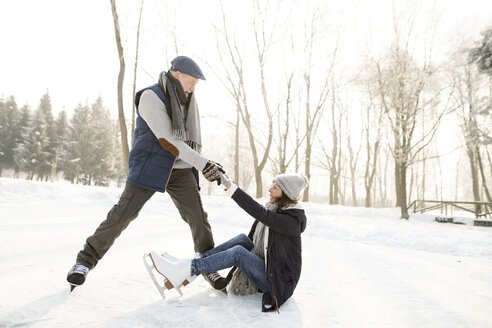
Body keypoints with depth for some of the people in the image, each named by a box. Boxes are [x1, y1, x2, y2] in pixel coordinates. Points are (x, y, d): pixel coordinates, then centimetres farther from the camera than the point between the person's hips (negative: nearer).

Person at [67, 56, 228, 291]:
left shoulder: (186, 100, 9)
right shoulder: (151, 96, -13)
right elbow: (168, 141, -22)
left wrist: (196, 171, 7)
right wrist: (204, 165, -25)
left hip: (180, 169, 6)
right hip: (149, 166, -5)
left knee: (198, 218, 0)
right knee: (121, 215, -5)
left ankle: (209, 266, 16)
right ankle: (86, 261, 14)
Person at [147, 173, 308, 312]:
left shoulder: (292, 220, -21)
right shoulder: (273, 209, 5)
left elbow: (259, 213, -33)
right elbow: (252, 241, 12)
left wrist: (229, 184, -36)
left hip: (279, 279, -8)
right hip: (264, 268, 8)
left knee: (238, 252, -23)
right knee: (242, 239, -8)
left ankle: (184, 270, -22)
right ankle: (187, 266, -10)